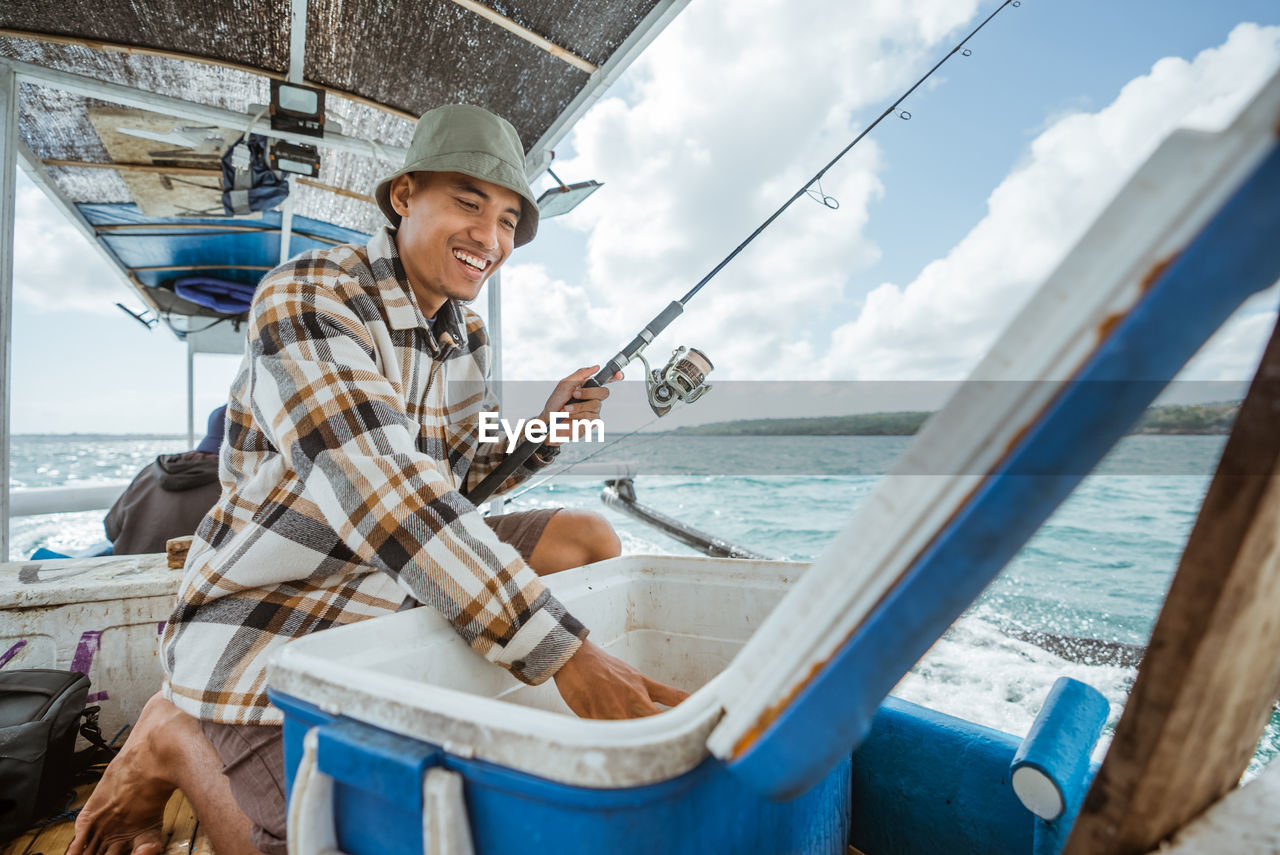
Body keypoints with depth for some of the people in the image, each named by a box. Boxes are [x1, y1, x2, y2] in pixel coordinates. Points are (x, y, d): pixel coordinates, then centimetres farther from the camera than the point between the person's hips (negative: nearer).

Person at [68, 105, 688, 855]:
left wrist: (544, 429, -7)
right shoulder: (305, 300, -21)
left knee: (589, 538, 0)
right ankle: (178, 740, 10)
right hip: (270, 618, -7)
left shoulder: (467, 332, 3)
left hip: (409, 580, 7)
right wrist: (567, 656, -37)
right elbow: (384, 497, -35)